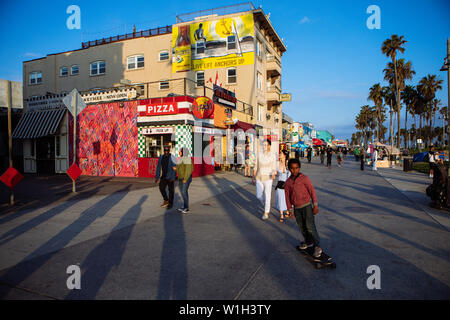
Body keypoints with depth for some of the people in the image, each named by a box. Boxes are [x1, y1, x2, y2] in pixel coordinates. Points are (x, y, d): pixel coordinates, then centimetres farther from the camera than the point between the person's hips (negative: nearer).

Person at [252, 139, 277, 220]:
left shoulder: (273, 156, -9)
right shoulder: (259, 155, 0)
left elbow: (274, 169, -10)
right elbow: (256, 167, 6)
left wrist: (273, 174, -32)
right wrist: (253, 178, 8)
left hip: (268, 179, -3)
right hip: (259, 178, 3)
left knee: (267, 196, 0)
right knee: (259, 196, 5)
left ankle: (266, 213, 15)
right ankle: (266, 205, 36)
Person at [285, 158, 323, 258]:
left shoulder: (304, 178, -9)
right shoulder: (288, 182, 2)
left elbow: (312, 191, -7)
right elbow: (287, 196, 9)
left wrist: (315, 205, -8)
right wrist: (290, 209, 9)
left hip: (306, 206, -5)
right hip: (296, 208, 5)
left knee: (310, 226, -11)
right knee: (302, 227, 15)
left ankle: (317, 246, -1)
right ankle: (308, 242, 35)